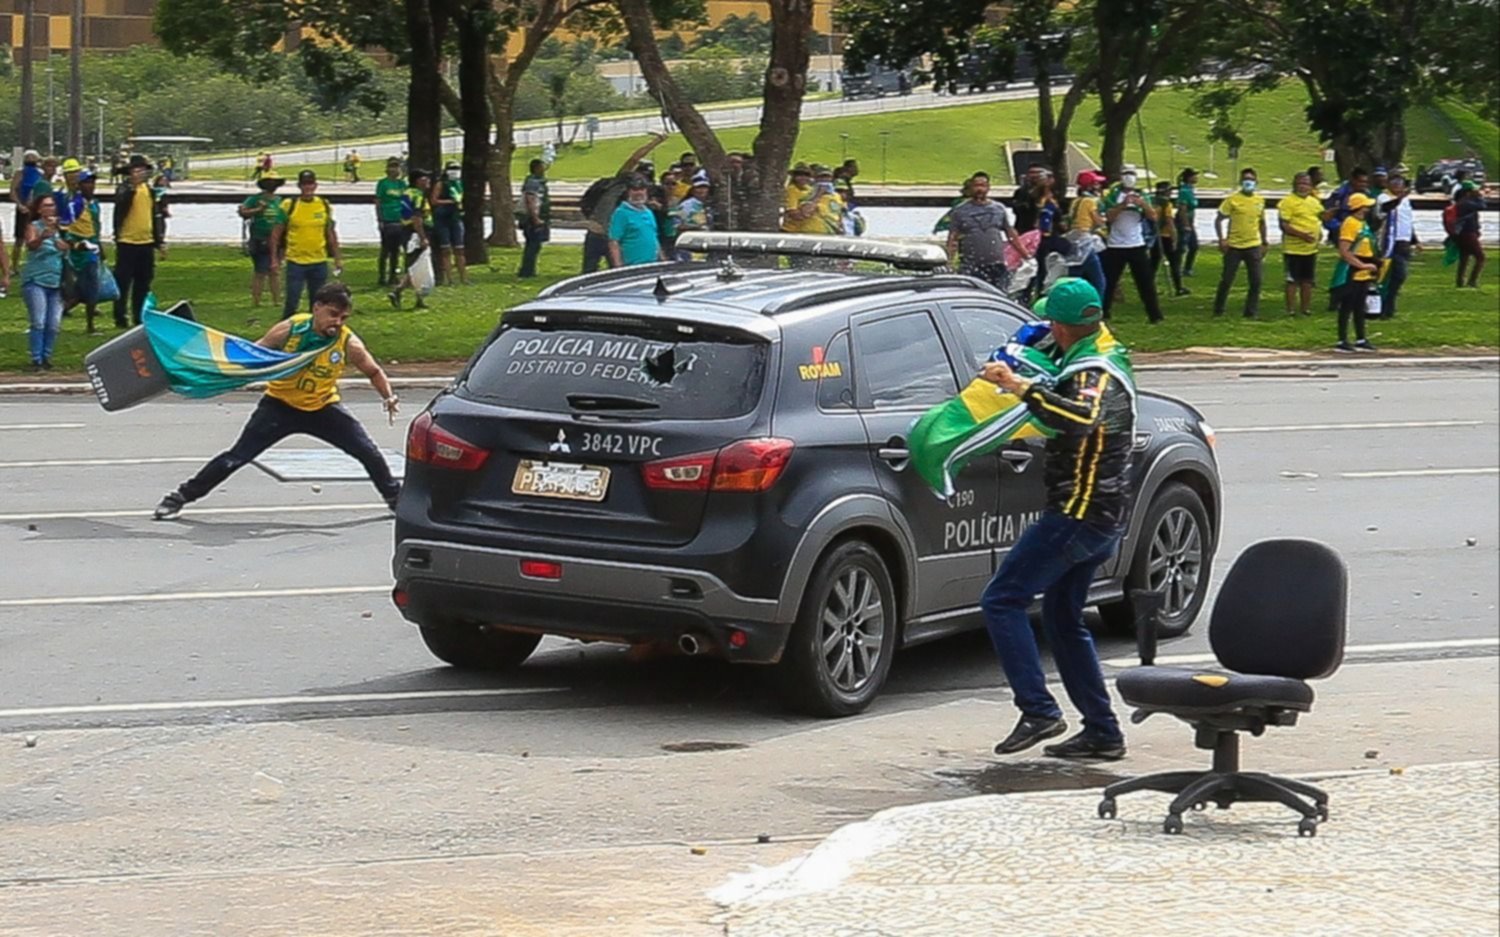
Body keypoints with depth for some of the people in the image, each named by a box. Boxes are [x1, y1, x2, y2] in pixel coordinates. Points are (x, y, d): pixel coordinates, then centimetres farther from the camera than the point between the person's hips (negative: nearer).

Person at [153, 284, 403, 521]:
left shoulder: (349, 344, -18)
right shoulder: (289, 330, -21)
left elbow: (374, 372, -2)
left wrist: (389, 397, -18)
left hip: (322, 408, 2)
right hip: (279, 405, -1)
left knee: (368, 451, -5)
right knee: (238, 455, -7)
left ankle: (395, 497, 22)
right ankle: (180, 497, 3)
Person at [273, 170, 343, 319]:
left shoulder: (325, 206, 5)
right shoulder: (288, 205, -4)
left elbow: (331, 234, 13)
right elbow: (276, 233, 1)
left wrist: (338, 258, 11)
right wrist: (274, 258, -4)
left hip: (319, 262, 3)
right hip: (295, 262, -3)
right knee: (292, 302, -5)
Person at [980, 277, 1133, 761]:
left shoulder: (1096, 375, -19)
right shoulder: (1106, 355, 13)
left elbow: (1082, 418, -43)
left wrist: (1021, 387, -45)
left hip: (1080, 515, -11)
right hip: (1102, 517, 11)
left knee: (1002, 600, -10)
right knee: (1063, 618, 18)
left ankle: (1039, 711, -15)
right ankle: (1102, 731, 18)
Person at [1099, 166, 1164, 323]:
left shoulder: (1140, 196, 9)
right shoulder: (1113, 195, 1)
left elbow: (1153, 217, -2)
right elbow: (1109, 217, -11)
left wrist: (1143, 204, -18)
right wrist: (1123, 204, -23)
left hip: (1137, 245, 2)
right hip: (1115, 246, -2)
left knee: (1145, 281, 0)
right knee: (1109, 281, 3)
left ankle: (1154, 315, 2)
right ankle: (1102, 314, 12)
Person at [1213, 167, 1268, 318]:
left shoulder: (1260, 200, 7)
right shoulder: (1232, 199, -7)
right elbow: (1218, 220, -5)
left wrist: (1265, 242, 17)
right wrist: (1221, 240, -15)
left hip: (1253, 246, 3)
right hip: (1234, 246, -3)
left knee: (1256, 281, -1)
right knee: (1226, 280, 2)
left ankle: (1251, 311, 9)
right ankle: (1218, 310, 15)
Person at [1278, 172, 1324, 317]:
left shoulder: (1314, 201, 13)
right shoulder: (1288, 202, -10)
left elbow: (1320, 217, 26)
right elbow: (1284, 225, -16)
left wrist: (1319, 232, 5)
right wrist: (1302, 235, -25)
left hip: (1311, 248, 7)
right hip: (1293, 249, -7)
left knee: (1307, 280, 13)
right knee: (1292, 280, 0)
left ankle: (1306, 307, 22)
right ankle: (1291, 309, 6)